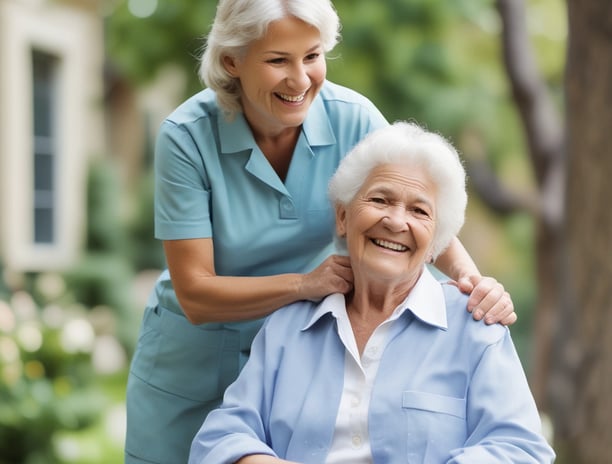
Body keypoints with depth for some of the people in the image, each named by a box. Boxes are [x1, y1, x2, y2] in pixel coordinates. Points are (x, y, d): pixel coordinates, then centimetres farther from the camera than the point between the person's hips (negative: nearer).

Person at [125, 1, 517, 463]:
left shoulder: (352, 118, -16)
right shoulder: (186, 137, -21)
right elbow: (195, 294, -21)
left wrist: (472, 278, -33)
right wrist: (306, 283, -34)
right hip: (193, 364, -1)